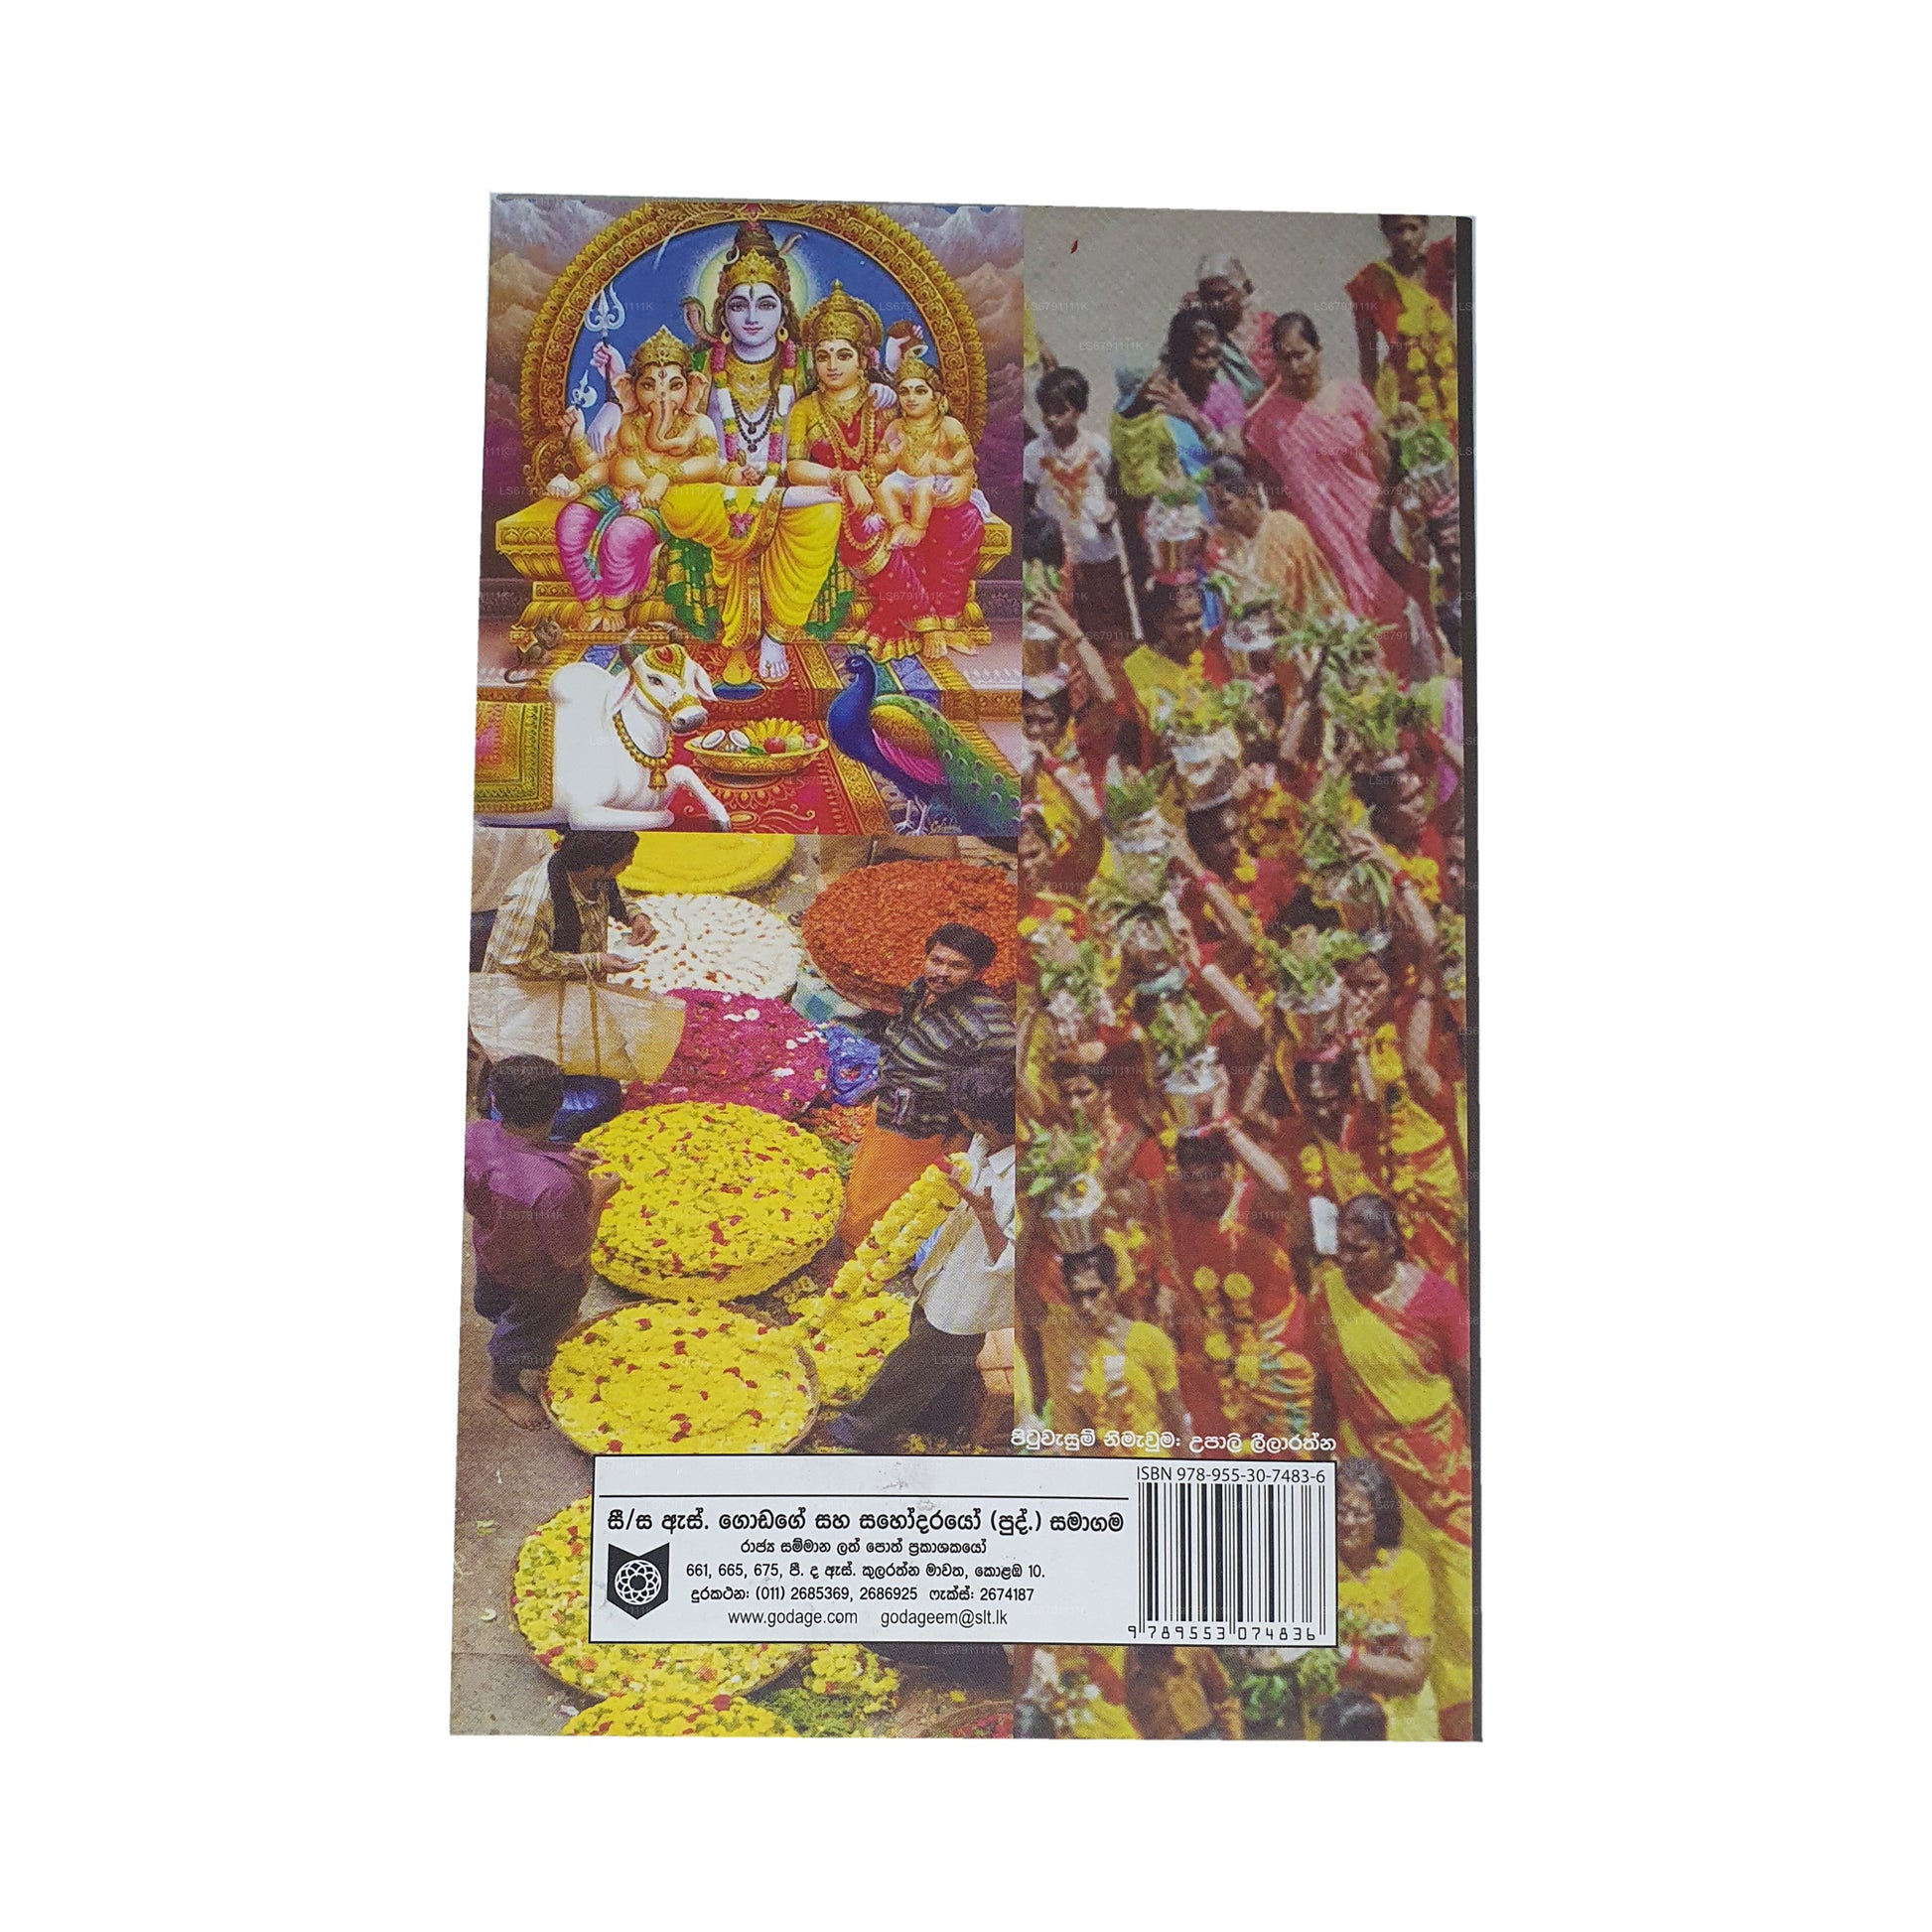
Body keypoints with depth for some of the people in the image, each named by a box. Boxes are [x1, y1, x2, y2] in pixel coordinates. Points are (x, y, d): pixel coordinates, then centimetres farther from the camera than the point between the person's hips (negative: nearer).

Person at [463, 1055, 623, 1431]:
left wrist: (562, 1160, -9)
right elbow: (571, 1255, -30)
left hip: (490, 1244, 6)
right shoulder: (553, 1185, -48)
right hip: (539, 1279, -5)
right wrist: (598, 1196, -19)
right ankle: (503, 1387, 56)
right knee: (530, 1327, 28)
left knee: (494, 1306, 38)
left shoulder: (473, 1136, -29)